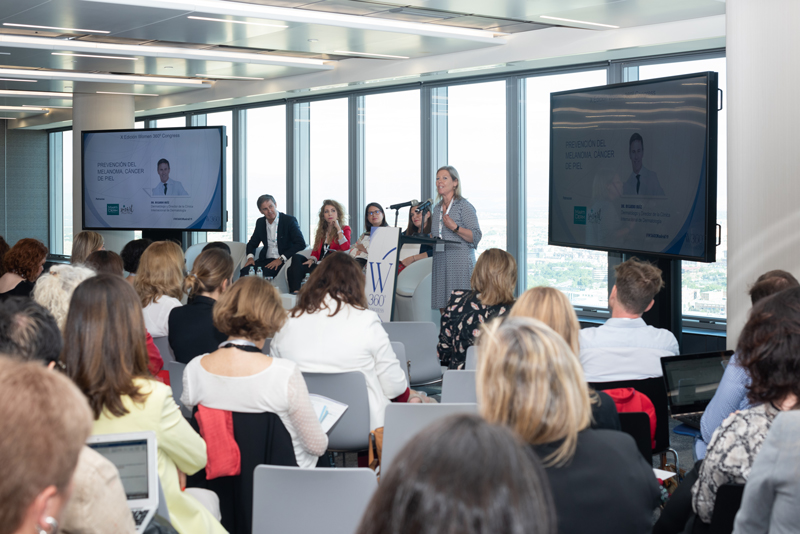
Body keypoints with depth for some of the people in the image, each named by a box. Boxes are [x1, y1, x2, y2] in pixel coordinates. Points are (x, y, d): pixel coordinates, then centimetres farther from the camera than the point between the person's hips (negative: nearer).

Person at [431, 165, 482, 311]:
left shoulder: (464, 206, -3)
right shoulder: (437, 208, 17)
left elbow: (476, 236, -10)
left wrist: (455, 227, -21)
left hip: (460, 262, -7)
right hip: (440, 264, 7)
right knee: (443, 309, 3)